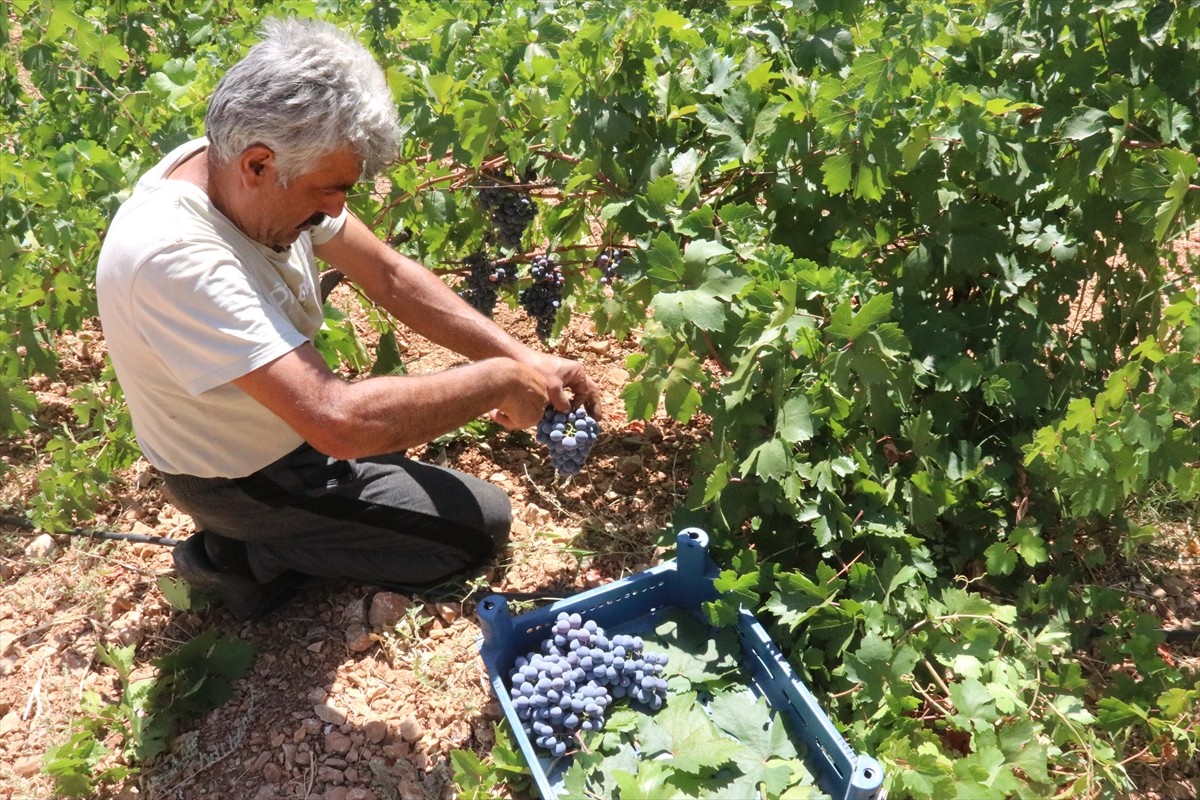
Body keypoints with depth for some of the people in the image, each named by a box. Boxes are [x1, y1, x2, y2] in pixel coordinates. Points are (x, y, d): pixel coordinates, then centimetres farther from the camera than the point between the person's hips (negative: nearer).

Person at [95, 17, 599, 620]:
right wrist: (500, 380, -31)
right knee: (482, 523, 1)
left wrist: (525, 361, -16)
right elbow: (341, 423, -44)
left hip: (289, 420, 8)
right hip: (243, 478, -8)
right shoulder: (174, 258, -39)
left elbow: (391, 277, -7)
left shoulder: (259, 177, -15)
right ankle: (243, 560, 2)